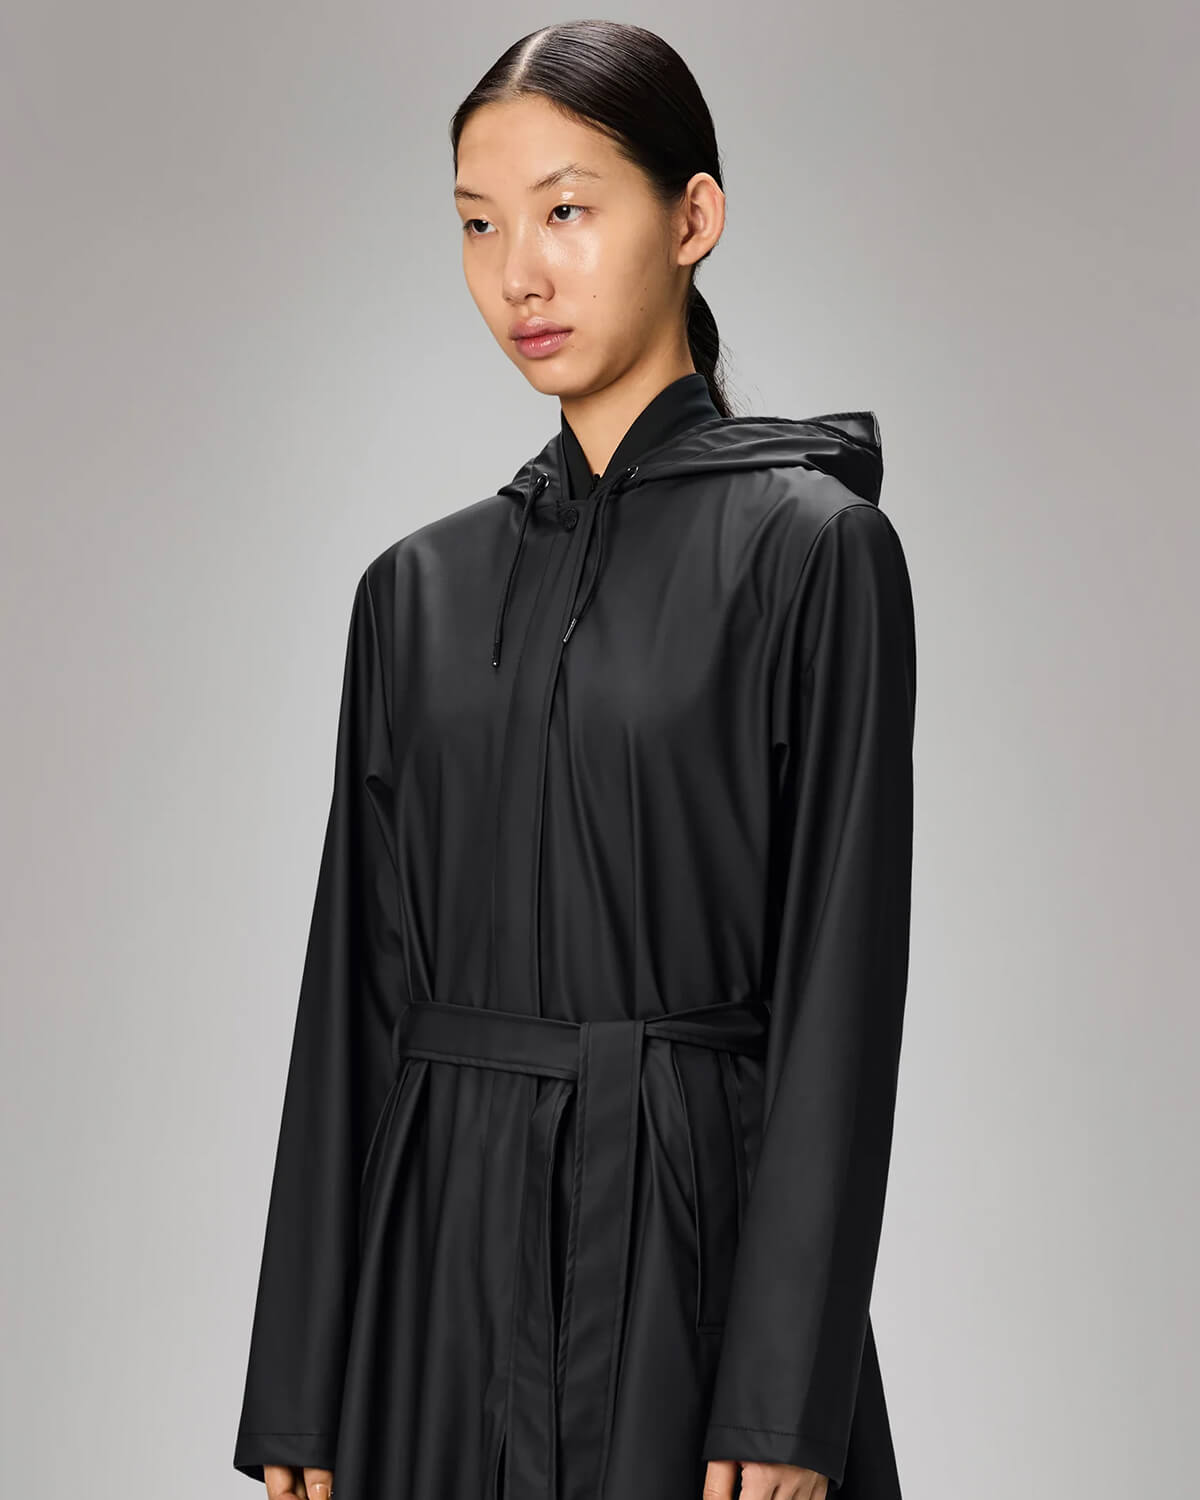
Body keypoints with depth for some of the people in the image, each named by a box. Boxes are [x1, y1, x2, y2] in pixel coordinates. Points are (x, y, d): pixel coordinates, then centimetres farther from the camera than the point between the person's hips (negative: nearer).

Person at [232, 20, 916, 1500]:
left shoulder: (811, 546, -6)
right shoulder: (418, 586, 9)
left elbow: (841, 980, -10)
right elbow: (356, 989, 8)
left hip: (689, 1240, -4)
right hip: (442, 1250, 5)